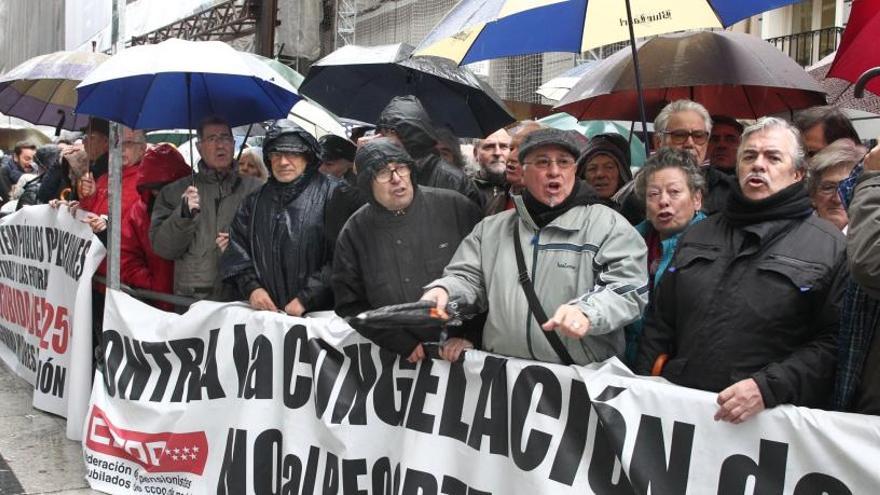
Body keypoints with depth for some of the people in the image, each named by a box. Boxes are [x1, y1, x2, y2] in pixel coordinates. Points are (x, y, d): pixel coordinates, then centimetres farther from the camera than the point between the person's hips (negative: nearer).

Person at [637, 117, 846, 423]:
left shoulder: (830, 246, 1)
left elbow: (833, 342, -8)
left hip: (769, 418, -3)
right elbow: (659, 323, 17)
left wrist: (767, 387, -19)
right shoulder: (697, 236, 17)